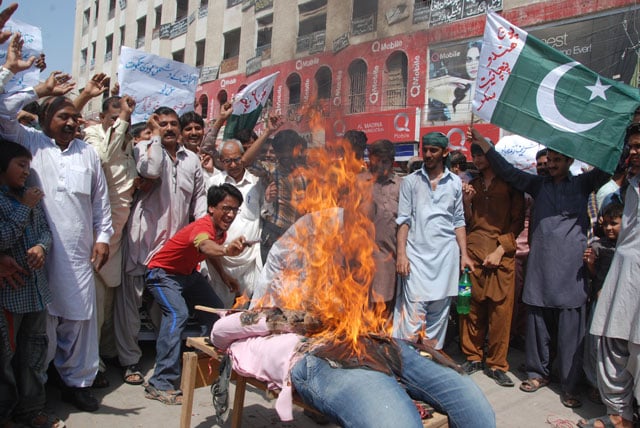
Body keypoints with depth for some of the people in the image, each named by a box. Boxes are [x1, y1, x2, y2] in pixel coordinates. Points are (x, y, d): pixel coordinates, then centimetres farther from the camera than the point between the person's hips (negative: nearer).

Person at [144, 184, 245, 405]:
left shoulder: (221, 230, -5)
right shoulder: (202, 226, -31)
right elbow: (205, 246, -56)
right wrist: (226, 249, -76)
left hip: (188, 274, 9)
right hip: (162, 273, -8)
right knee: (177, 314, -29)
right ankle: (160, 384, -26)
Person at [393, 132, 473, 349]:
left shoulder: (455, 182, 11)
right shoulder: (410, 181, 6)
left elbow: (458, 221, 13)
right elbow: (403, 219, 2)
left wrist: (464, 254, 6)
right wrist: (401, 254, -6)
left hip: (446, 254, 2)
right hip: (417, 254, -2)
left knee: (439, 314, 7)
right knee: (414, 312, -6)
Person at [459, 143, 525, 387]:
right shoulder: (472, 185, 17)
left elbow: (518, 221, 3)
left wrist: (501, 249, -7)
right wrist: (466, 201, -1)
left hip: (502, 254, -2)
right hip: (473, 252, 3)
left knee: (500, 310, -3)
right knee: (472, 308, 3)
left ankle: (496, 364, 9)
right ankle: (473, 356, 17)